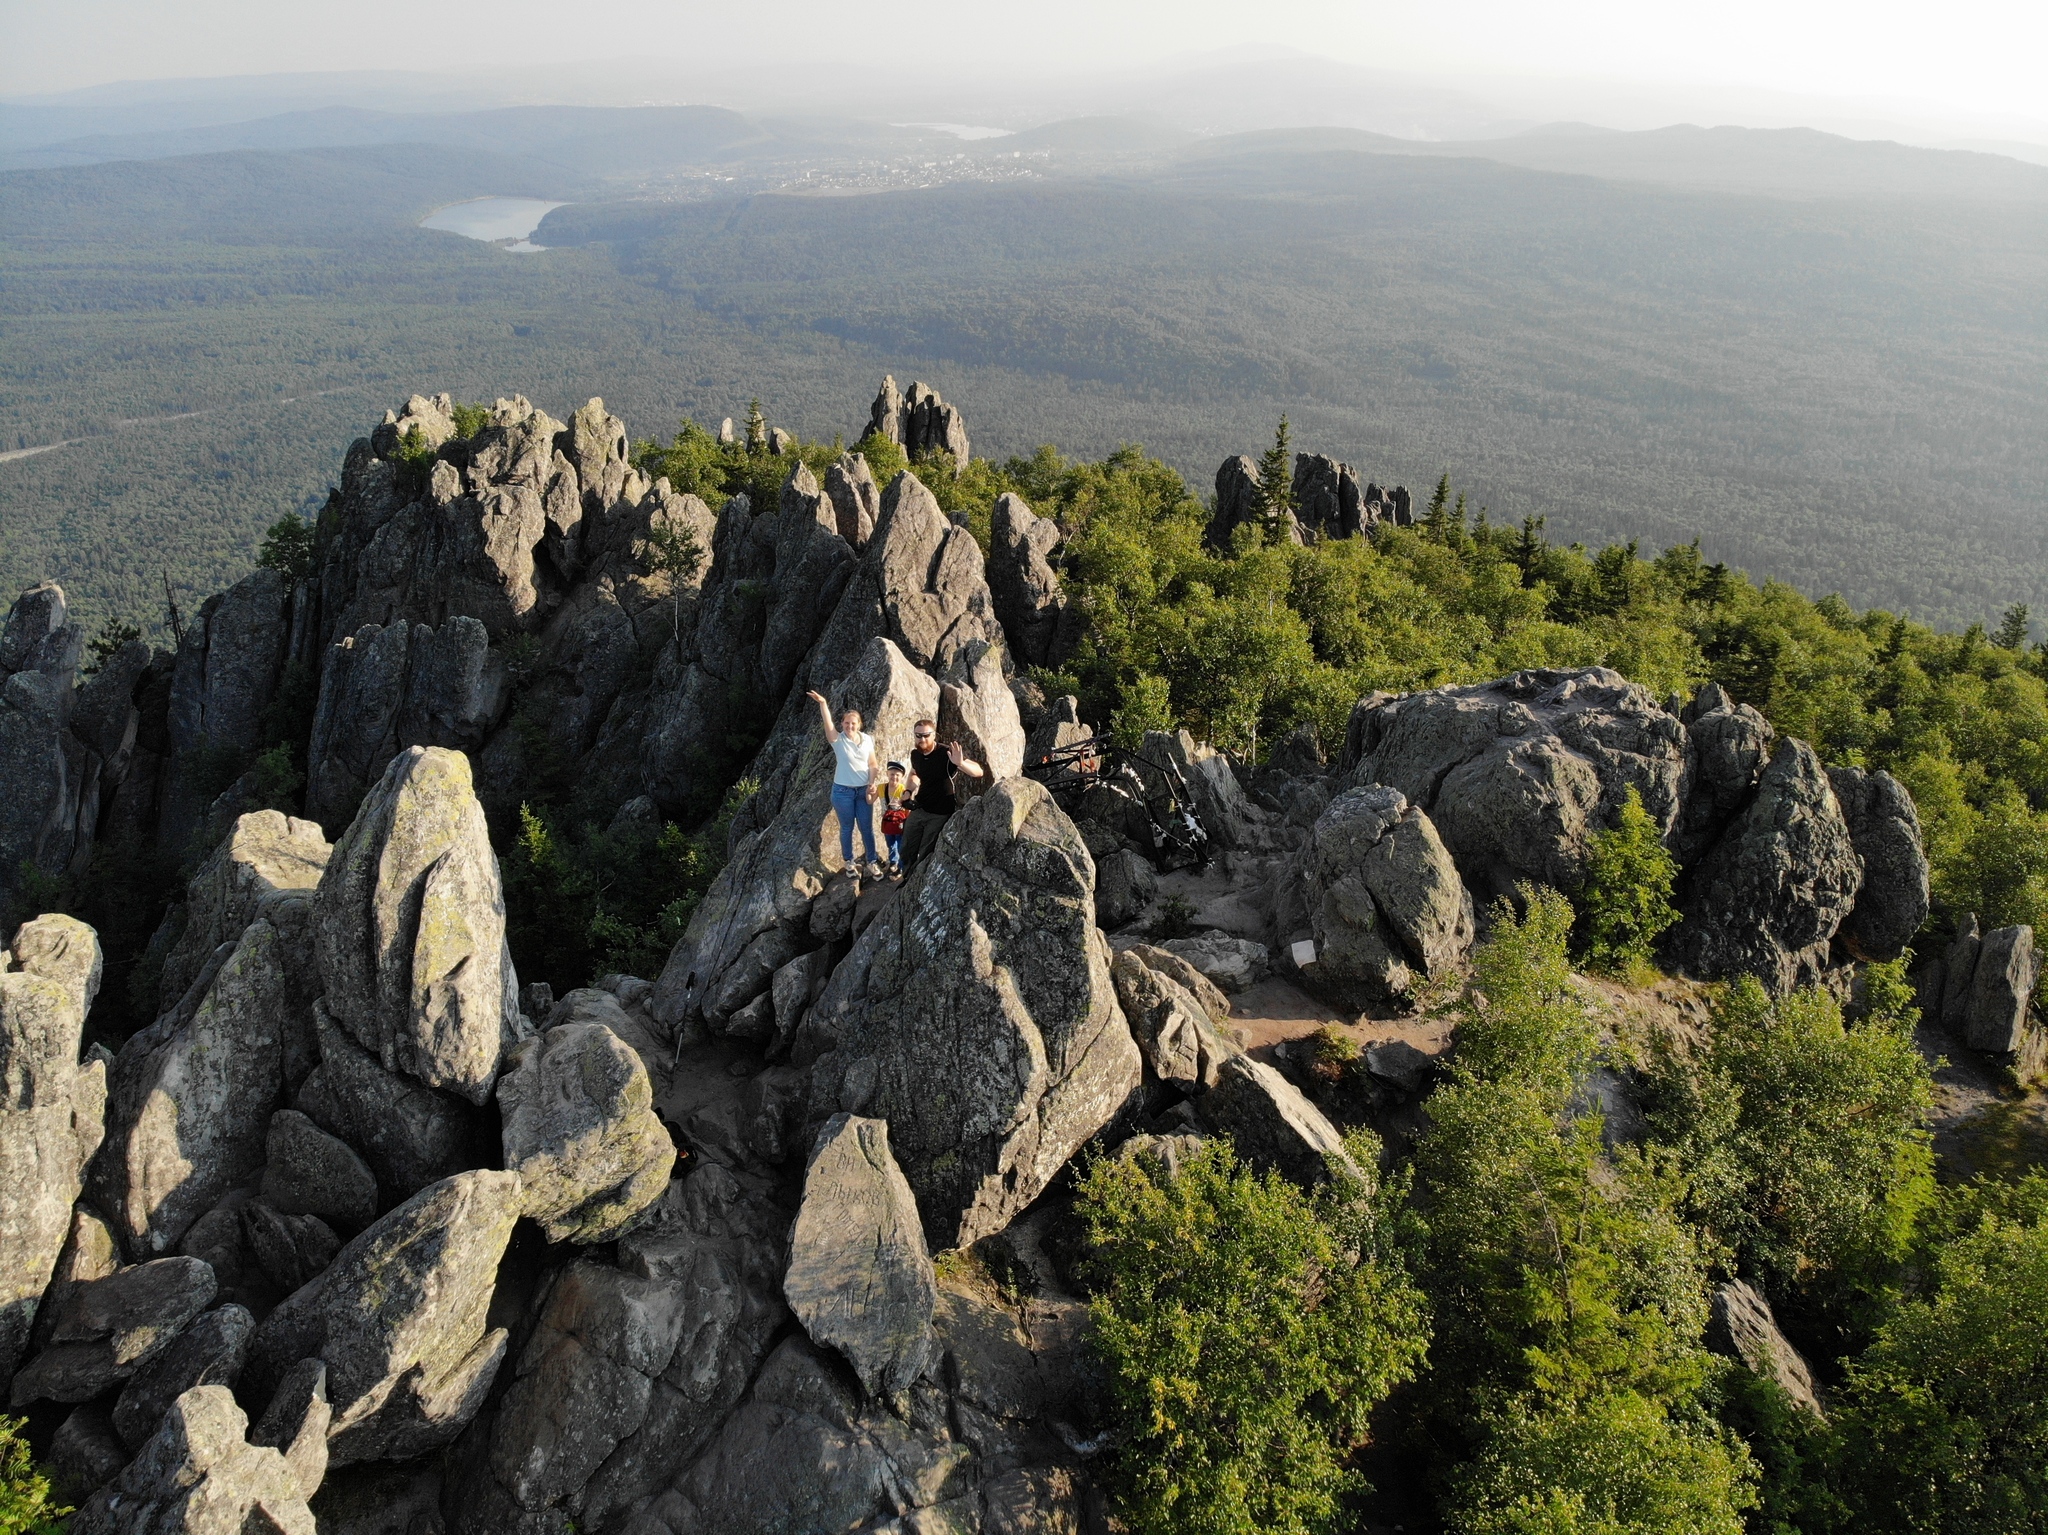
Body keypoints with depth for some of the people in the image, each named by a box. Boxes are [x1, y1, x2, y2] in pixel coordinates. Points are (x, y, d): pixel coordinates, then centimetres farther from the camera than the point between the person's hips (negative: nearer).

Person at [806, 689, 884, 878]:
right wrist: (822, 704, -42)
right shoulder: (838, 739, -8)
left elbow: (872, 765, 5)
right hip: (843, 791, -2)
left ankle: (872, 862, 18)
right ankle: (849, 862, 24)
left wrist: (871, 785, -8)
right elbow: (828, 724, -26)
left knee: (867, 828, 6)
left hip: (863, 791, 2)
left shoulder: (867, 740, 0)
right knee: (847, 828, 9)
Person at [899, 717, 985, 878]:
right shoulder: (915, 754, 0)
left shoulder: (946, 753, -20)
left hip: (940, 814, -6)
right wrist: (910, 790, 4)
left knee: (925, 856, 2)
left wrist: (960, 763, -46)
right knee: (907, 851, 15)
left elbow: (978, 772, -27)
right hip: (918, 809, 6)